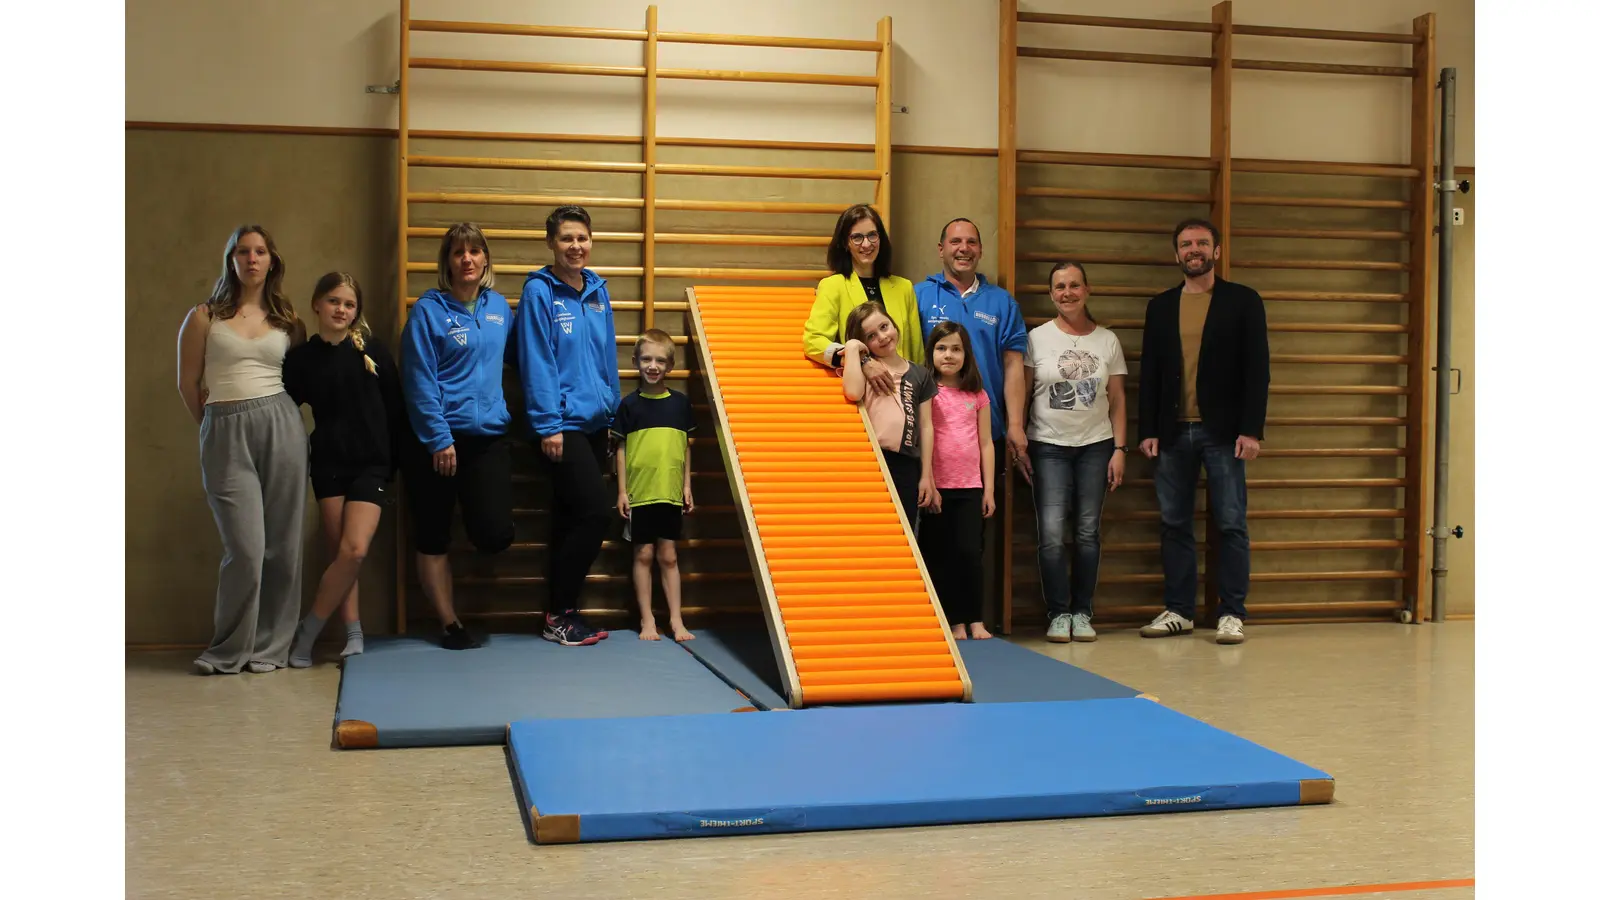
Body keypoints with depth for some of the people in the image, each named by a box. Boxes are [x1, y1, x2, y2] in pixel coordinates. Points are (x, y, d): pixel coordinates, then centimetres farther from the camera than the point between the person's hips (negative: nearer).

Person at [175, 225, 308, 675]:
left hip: (281, 428, 2)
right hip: (225, 435, -2)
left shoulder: (287, 321, 10)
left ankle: (270, 646, 14)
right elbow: (188, 384, 9)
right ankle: (229, 651, 9)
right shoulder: (204, 317, 4)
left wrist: (270, 416, 10)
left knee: (282, 546, 2)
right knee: (246, 548, -7)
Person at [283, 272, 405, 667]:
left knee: (354, 550, -12)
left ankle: (307, 631, 0)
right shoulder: (301, 357, 2)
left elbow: (395, 409, 3)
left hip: (372, 464, -1)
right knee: (341, 552, 1)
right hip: (329, 464, 1)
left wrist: (396, 458, 2)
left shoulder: (372, 350, 0)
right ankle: (354, 632, 9)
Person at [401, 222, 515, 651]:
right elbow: (419, 380, -9)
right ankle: (450, 625, 16)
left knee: (495, 535, -9)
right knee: (433, 537, 4)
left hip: (488, 435, 3)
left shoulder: (499, 306, 9)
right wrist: (440, 438, -13)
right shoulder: (428, 309, -5)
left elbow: (508, 359, 22)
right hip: (435, 439, -3)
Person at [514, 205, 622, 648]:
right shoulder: (539, 292, -8)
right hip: (563, 424, -6)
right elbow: (537, 363, -11)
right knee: (596, 512, -11)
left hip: (594, 421, 7)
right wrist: (549, 424, -14)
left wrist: (612, 411, 14)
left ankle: (563, 611, 19)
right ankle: (559, 615, 1)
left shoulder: (598, 291, 11)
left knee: (572, 517, 11)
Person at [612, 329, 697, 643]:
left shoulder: (680, 402, 5)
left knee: (668, 555, 8)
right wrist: (621, 491, -2)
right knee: (644, 554, 4)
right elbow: (621, 448, 1)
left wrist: (687, 486, 8)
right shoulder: (629, 404, -2)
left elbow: (685, 446, 11)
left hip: (671, 492, 2)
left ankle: (676, 620, 12)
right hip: (639, 492, -2)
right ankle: (647, 620, 11)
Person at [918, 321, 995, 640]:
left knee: (970, 552, -3)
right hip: (937, 486, -1)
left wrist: (989, 488, 6)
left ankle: (975, 620, 5)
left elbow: (986, 443, 10)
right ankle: (954, 621, 8)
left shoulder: (977, 395, 9)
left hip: (970, 487, 2)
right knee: (939, 555, 2)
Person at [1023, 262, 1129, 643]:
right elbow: (1020, 395, 3)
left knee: (1088, 532, 2)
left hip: (1095, 446, 2)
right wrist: (1018, 446, -3)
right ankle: (1058, 614, 2)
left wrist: (1119, 448, 2)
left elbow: (1117, 399, 9)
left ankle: (1082, 612, 11)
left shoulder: (1107, 340, 7)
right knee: (1052, 533, -8)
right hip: (1048, 446, -1)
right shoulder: (1037, 338, 2)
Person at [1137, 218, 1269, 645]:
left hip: (1222, 432, -3)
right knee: (1174, 525, 6)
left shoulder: (1243, 301, 3)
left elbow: (1257, 369, -1)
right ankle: (1178, 610, 15)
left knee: (1231, 525, -1)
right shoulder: (1160, 306, 12)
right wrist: (1147, 430, 3)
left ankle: (1232, 614, 5)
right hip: (1172, 433, 3)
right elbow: (1149, 372, 11)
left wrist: (1251, 429, -9)